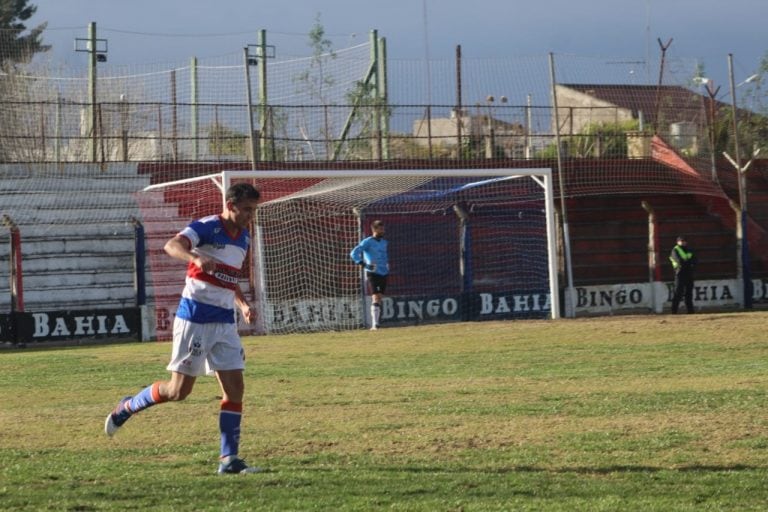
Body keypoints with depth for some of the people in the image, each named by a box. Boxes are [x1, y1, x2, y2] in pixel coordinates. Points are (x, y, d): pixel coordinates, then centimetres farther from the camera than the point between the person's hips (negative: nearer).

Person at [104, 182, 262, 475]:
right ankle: (127, 407, 22)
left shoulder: (243, 238, 12)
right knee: (179, 390, -3)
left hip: (225, 322, 7)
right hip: (195, 317, -7)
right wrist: (196, 257, -52)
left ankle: (228, 459, 1)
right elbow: (172, 246, -32)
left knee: (235, 390, -2)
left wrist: (243, 304, 11)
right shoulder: (206, 227, -12)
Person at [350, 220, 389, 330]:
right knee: (375, 298, -15)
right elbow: (354, 253, -15)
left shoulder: (384, 242, 14)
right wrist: (363, 264, -21)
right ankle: (374, 324, -18)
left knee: (379, 299, 7)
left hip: (383, 274, 7)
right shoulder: (367, 242, -8)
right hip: (372, 274, -7)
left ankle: (376, 323, 13)